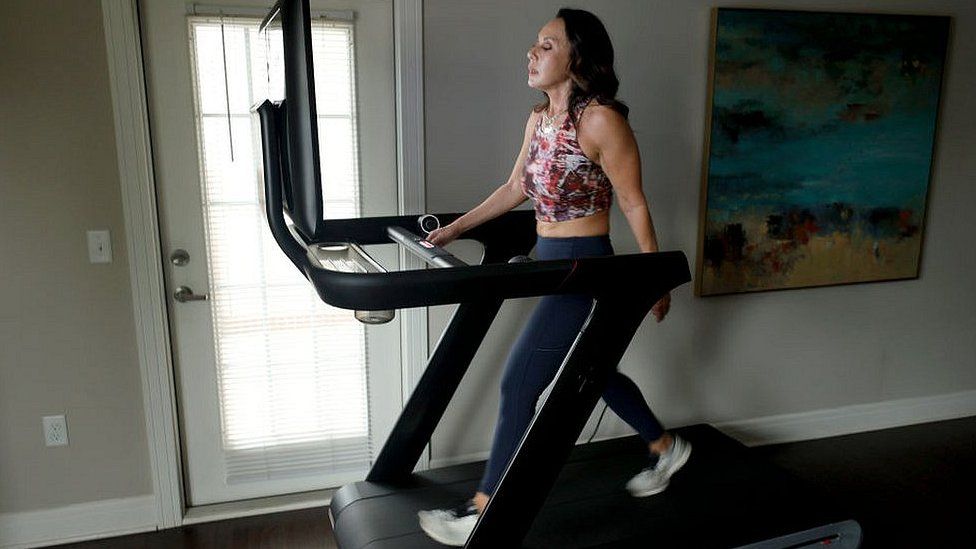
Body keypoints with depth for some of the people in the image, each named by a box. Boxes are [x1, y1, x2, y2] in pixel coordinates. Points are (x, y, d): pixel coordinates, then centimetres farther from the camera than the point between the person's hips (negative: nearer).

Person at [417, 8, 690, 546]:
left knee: (518, 385, -2)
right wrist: (455, 229, 14)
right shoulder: (539, 117, 7)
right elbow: (515, 188, 16)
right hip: (550, 262, 9)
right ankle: (666, 447, 45)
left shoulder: (600, 120, -17)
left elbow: (634, 205, -12)